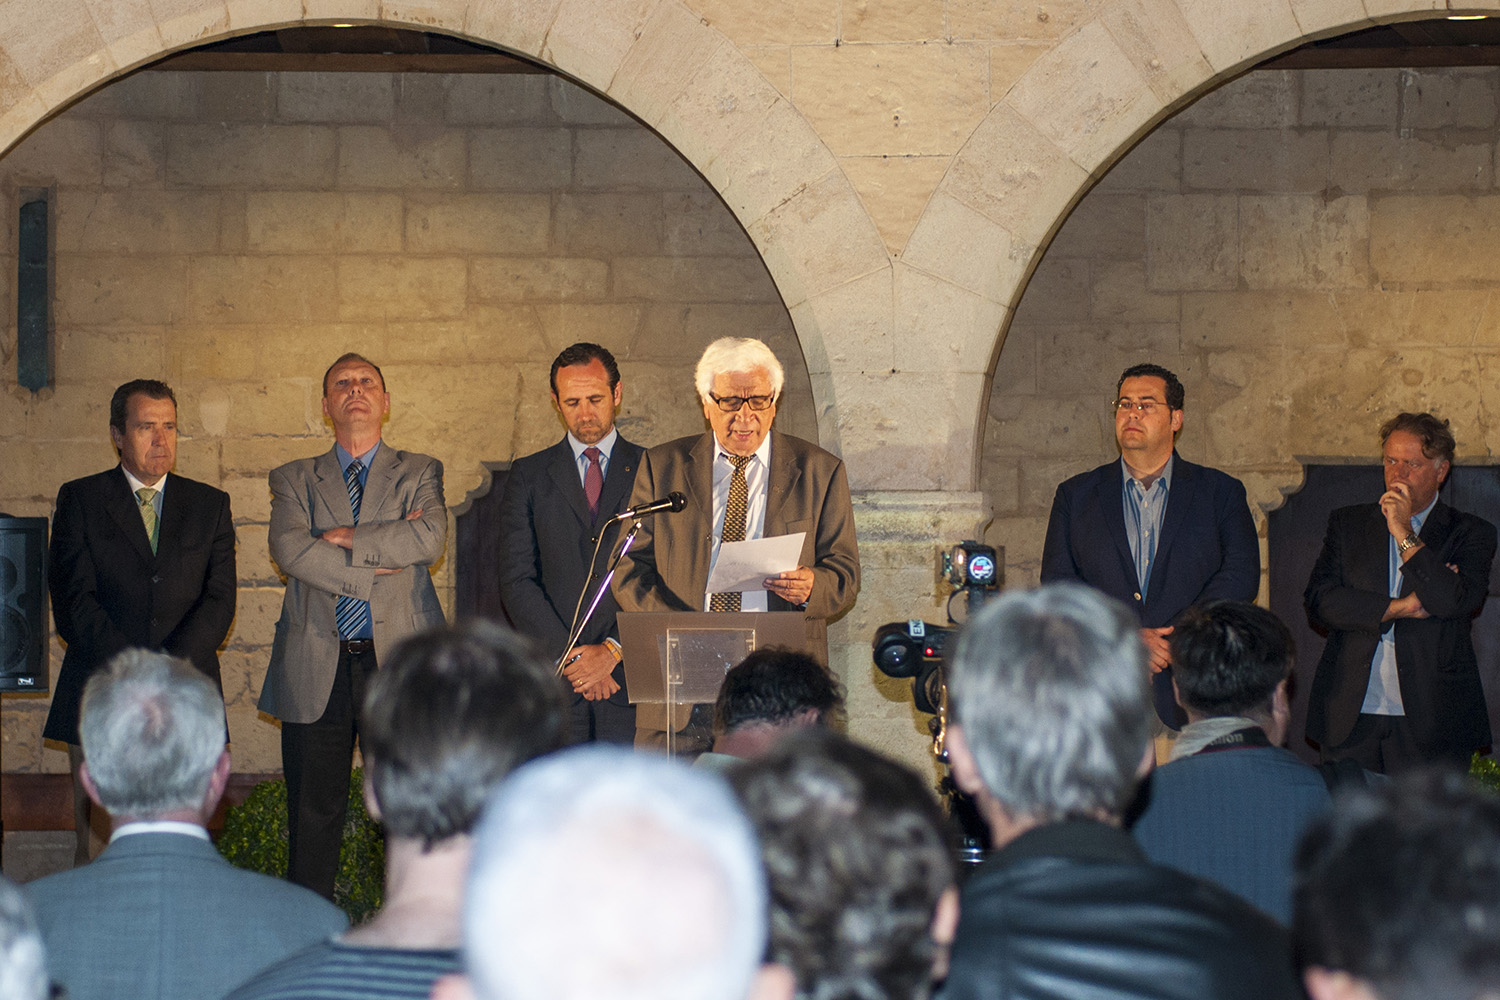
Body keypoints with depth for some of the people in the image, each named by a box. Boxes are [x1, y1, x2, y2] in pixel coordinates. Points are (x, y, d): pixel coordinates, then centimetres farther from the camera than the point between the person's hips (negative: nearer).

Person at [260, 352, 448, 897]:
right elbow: (288, 549, -5)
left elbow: (429, 537, -8)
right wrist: (372, 571, -11)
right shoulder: (295, 479, 14)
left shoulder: (418, 473, 13)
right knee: (313, 815, 2)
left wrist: (344, 540, -7)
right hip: (317, 667, 1)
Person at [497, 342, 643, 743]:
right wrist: (570, 656, -7)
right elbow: (517, 581, 4)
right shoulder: (528, 475, 11)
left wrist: (613, 650, -9)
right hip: (554, 678, 1)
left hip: (630, 677, 0)